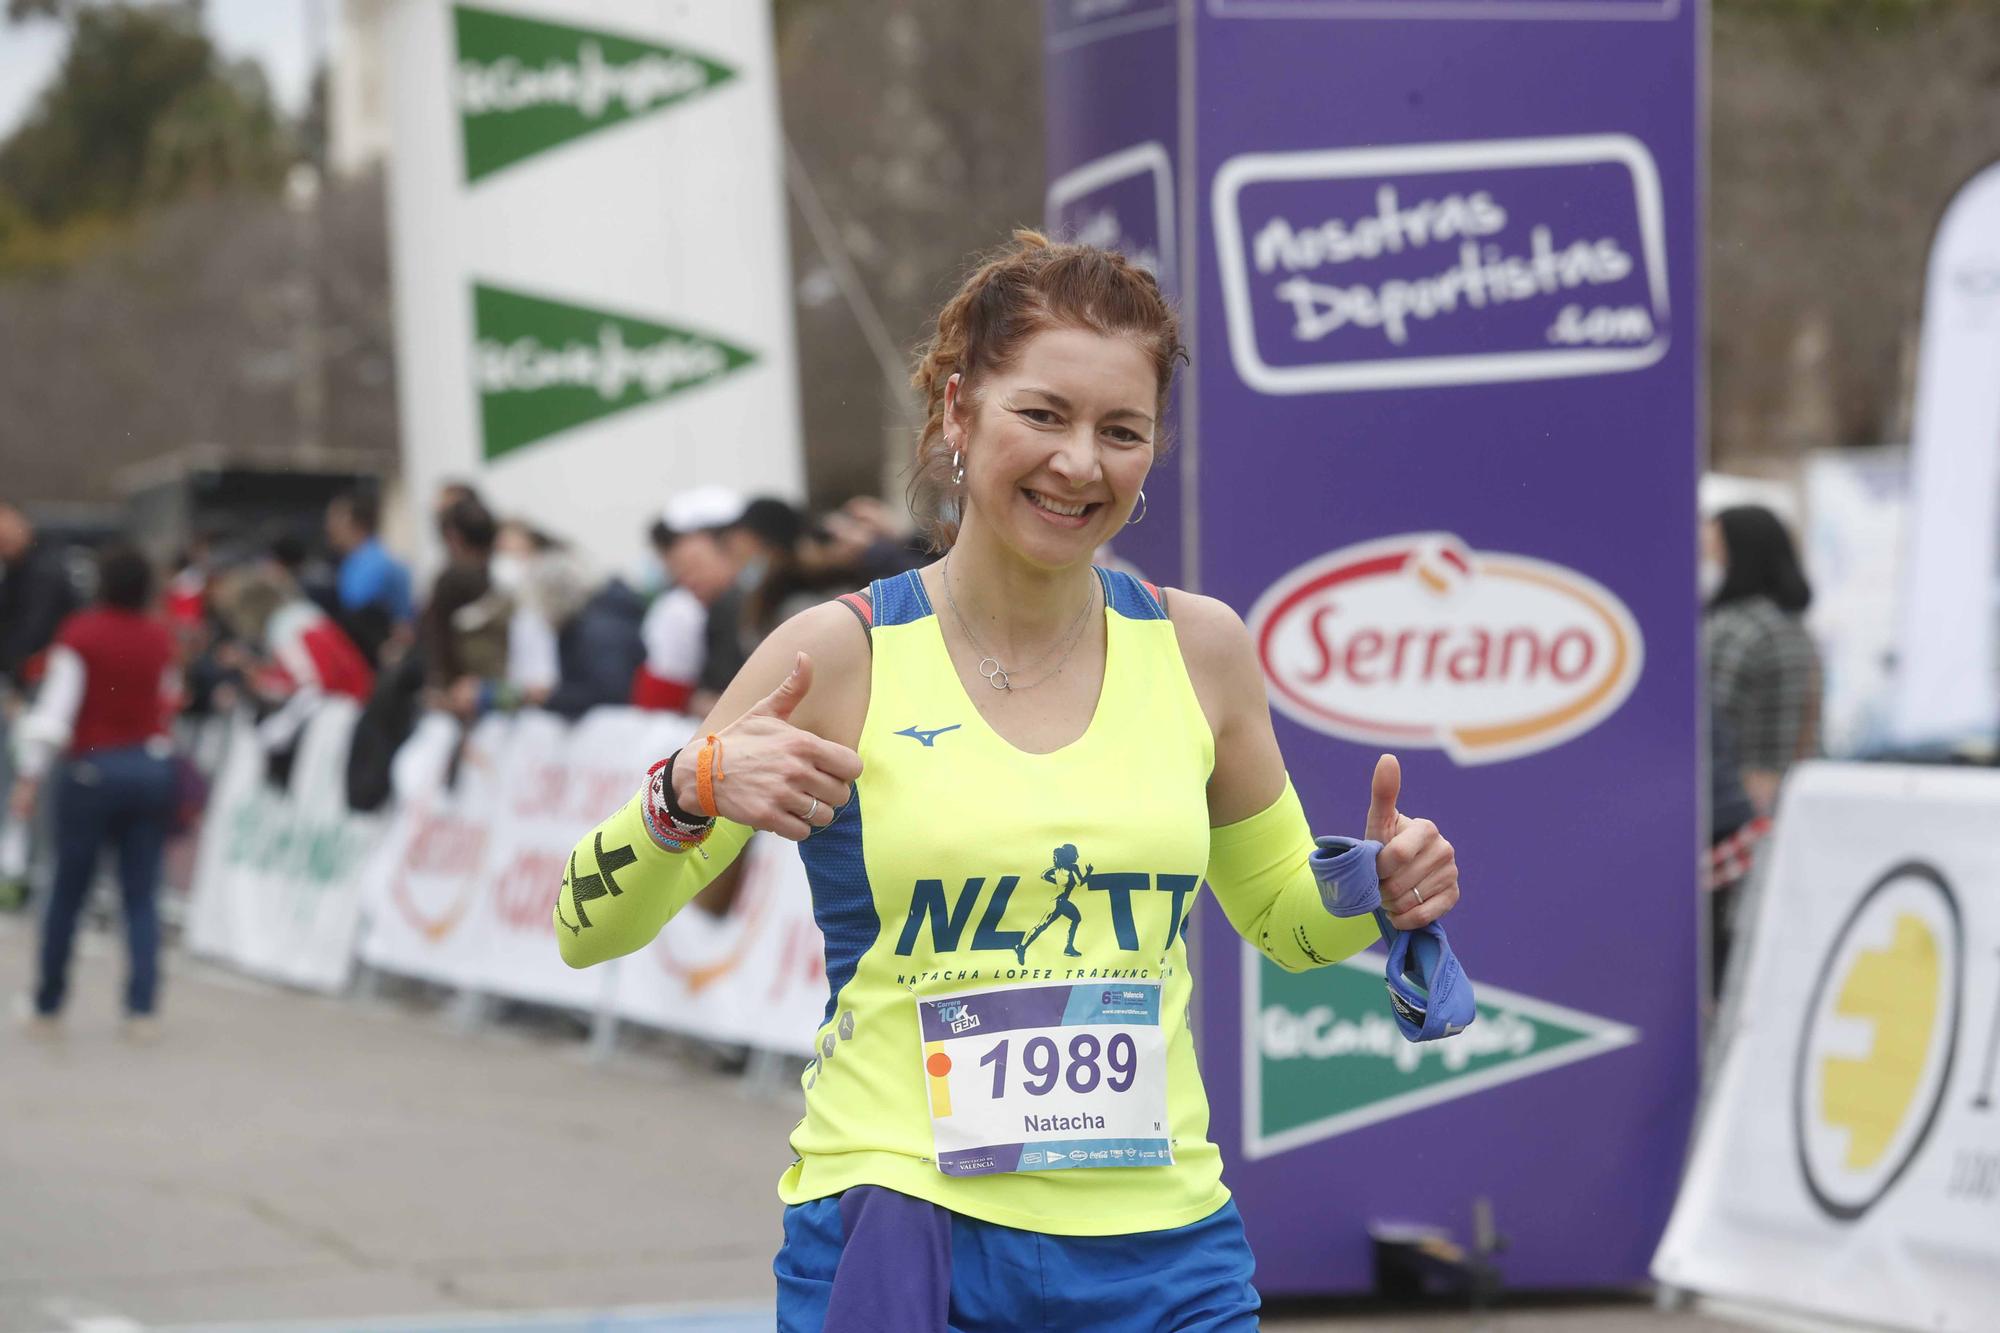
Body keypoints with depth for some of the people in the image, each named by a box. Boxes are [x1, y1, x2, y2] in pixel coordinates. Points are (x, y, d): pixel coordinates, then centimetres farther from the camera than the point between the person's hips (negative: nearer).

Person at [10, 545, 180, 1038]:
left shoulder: (80, 633, -9)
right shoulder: (161, 637, 0)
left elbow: (56, 706, -11)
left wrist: (30, 776, -7)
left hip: (93, 770, -3)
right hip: (153, 768, 3)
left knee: (68, 893, 8)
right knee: (142, 896, 5)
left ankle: (47, 1007, 14)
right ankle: (141, 1009, -2)